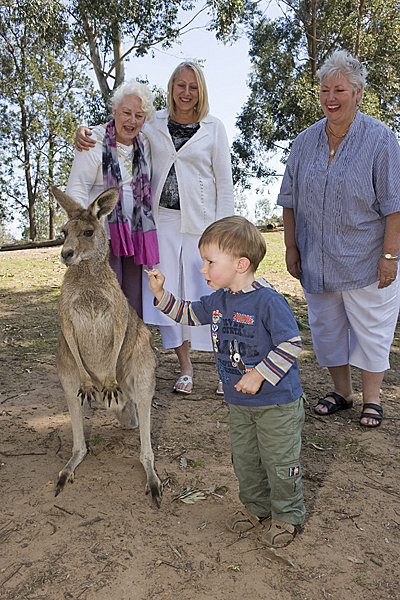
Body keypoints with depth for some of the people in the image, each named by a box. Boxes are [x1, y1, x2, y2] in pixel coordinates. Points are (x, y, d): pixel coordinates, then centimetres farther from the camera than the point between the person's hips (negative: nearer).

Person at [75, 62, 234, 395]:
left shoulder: (214, 127, 5)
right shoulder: (154, 123, 9)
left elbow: (224, 181, 3)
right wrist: (84, 132, -4)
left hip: (201, 221, -2)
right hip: (162, 219, 3)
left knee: (209, 292, -5)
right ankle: (186, 367, 18)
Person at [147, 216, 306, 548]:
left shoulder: (268, 300, -23)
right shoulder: (218, 300, 1)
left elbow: (291, 344, -22)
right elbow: (188, 314, 14)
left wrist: (259, 375, -23)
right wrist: (161, 293, 1)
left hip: (278, 402, -7)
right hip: (239, 402, 7)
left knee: (279, 461, 9)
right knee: (244, 459, 20)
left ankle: (288, 515, 33)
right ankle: (256, 507, 43)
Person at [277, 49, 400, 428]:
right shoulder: (305, 142, 7)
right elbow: (290, 201, 10)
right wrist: (291, 247, 5)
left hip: (366, 261, -4)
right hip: (316, 261, 4)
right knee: (327, 328, 13)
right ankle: (340, 390, 32)